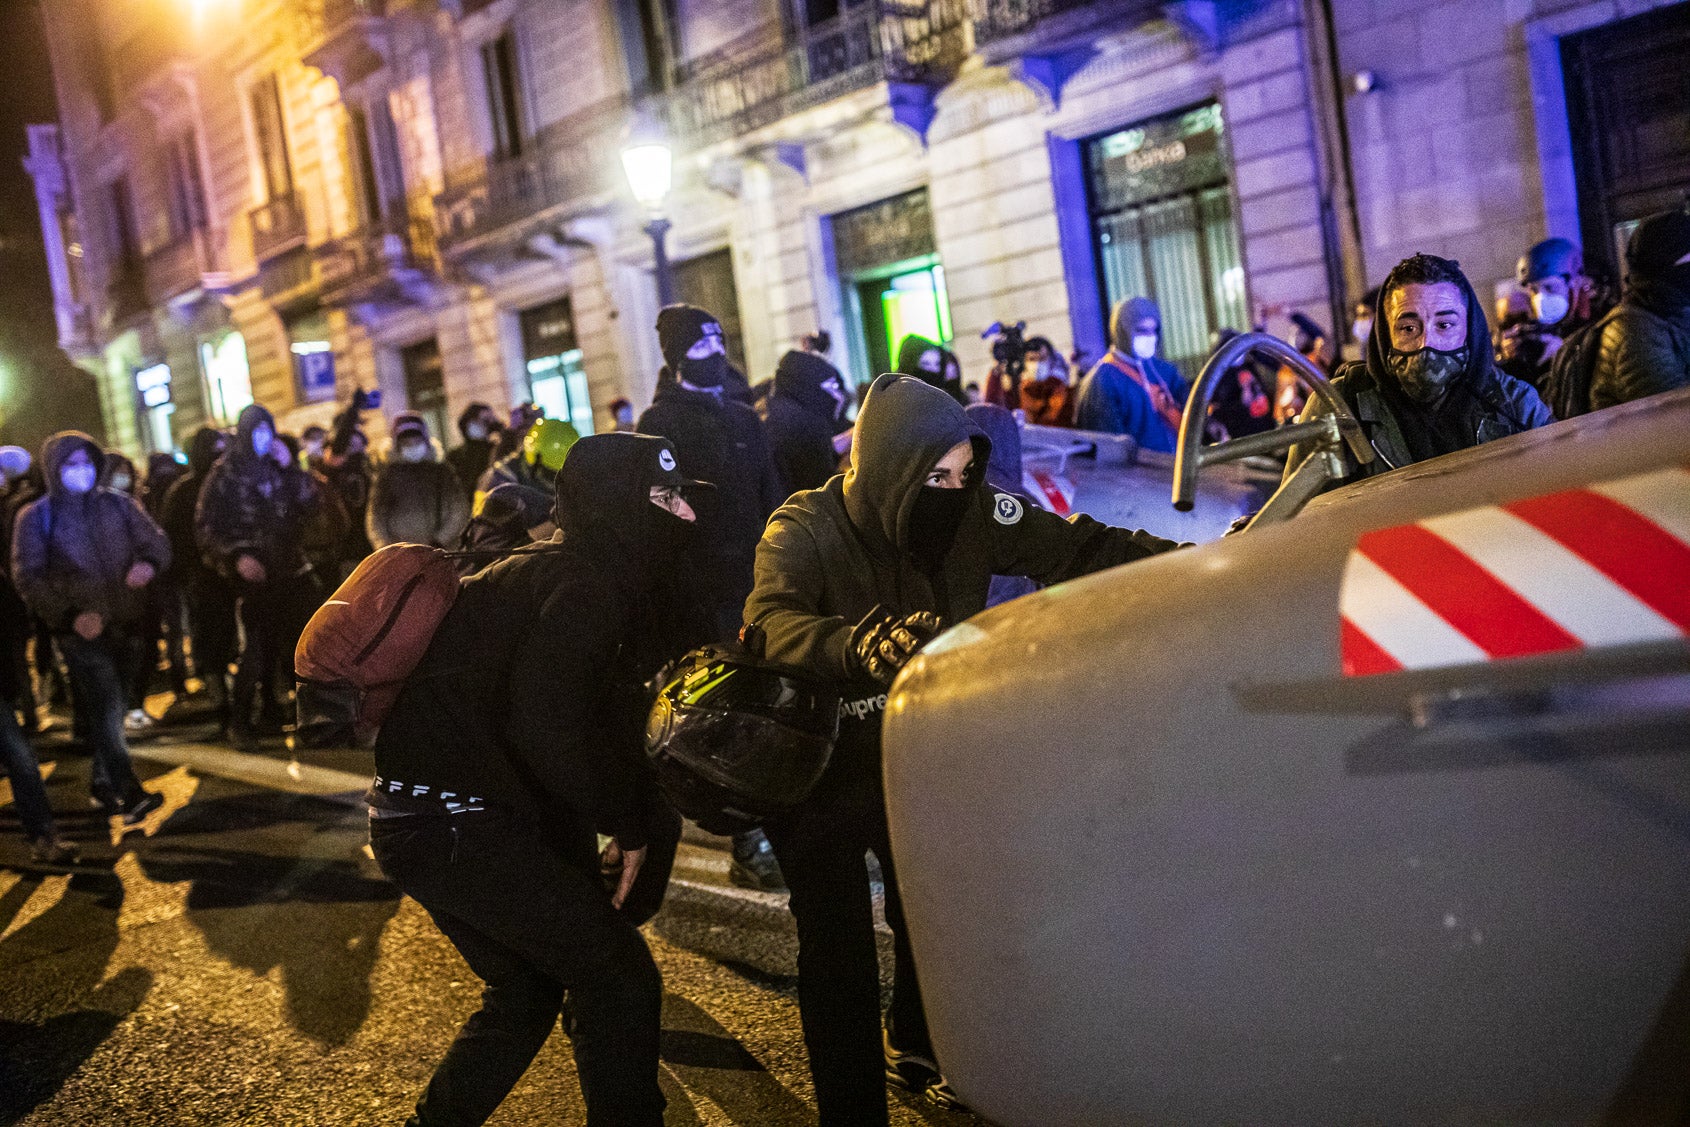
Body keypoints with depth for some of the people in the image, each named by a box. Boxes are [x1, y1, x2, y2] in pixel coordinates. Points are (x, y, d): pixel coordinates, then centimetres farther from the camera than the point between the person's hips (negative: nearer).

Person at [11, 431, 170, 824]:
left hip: (125, 624, 4)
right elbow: (28, 578, -3)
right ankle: (129, 793, -14)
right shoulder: (36, 518, 1)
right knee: (105, 708, -13)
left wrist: (148, 562, -17)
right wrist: (71, 614, -16)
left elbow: (156, 540, 8)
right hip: (81, 630, -4)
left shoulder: (118, 505, 9)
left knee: (110, 710, 12)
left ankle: (103, 783, 27)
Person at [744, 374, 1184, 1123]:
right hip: (821, 772, -4)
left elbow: (1077, 548, -14)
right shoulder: (804, 533, -26)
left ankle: (915, 1051, 50)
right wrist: (861, 646, -65)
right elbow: (772, 625, -44)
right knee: (839, 956, -4)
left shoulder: (970, 513, -15)